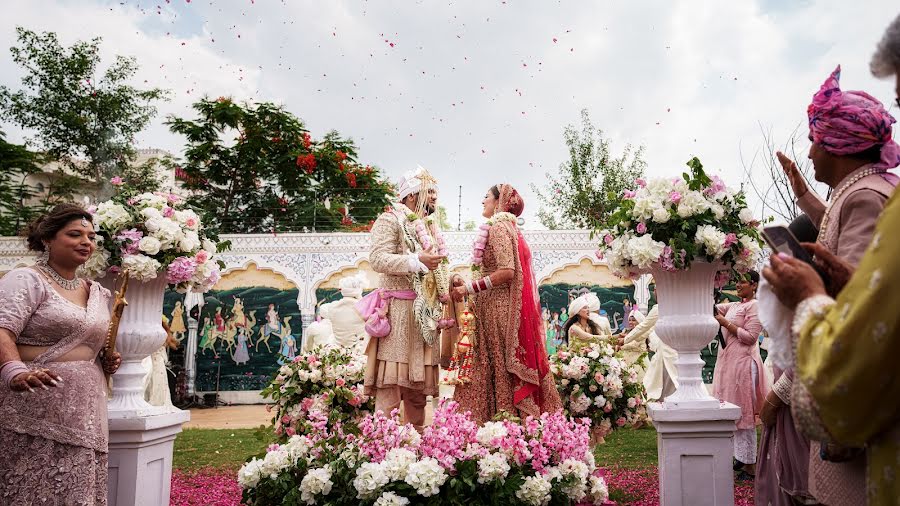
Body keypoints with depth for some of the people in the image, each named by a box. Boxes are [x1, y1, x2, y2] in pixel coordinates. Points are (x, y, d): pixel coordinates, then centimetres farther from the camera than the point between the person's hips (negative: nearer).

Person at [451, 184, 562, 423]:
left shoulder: (498, 227, -9)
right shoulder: (506, 227, 20)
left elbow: (507, 271, -20)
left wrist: (470, 288, -18)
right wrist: (467, 283, 12)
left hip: (498, 308, -9)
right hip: (494, 307, 9)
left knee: (498, 368, -6)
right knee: (496, 368, 7)